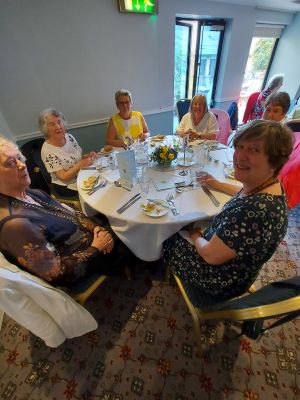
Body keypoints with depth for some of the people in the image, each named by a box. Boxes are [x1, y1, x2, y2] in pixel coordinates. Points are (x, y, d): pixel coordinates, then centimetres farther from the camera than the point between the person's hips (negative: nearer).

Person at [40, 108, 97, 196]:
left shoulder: (69, 136, 0)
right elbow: (63, 177, -17)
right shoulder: (47, 150, -17)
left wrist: (88, 156, -8)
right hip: (66, 187, -6)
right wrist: (81, 164, -25)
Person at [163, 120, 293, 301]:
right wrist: (217, 184, 17)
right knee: (178, 229, 24)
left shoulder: (256, 210, -43)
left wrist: (195, 236, -11)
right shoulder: (271, 185, -12)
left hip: (220, 282, -7)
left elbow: (211, 255, -31)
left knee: (166, 241, 13)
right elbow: (245, 193, 14)